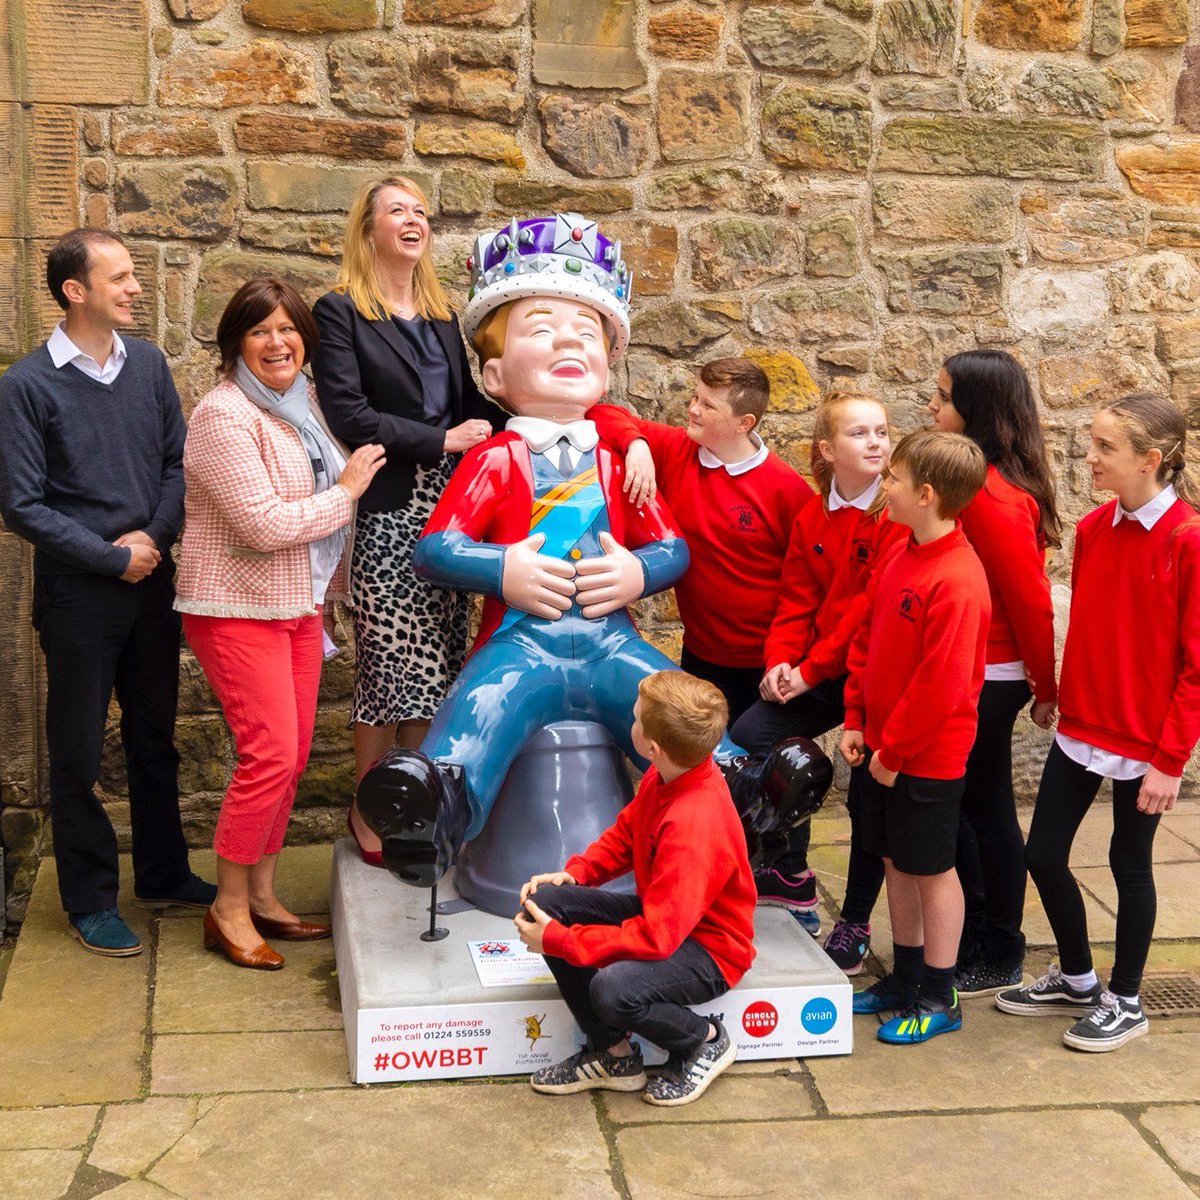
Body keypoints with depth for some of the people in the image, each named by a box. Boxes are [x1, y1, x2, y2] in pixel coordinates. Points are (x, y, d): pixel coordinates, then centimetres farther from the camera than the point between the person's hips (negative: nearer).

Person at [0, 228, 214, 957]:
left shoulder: (147, 363, 2)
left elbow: (180, 460, 5)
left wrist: (153, 536, -11)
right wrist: (113, 559, -13)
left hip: (153, 581, 4)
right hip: (78, 593, -4)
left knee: (155, 738, 16)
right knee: (79, 753, 7)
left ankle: (164, 875, 32)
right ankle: (91, 902, 21)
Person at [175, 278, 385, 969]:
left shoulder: (302, 403, 10)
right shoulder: (224, 415, -15)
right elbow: (266, 525, -22)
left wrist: (329, 594, 19)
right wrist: (346, 491, -12)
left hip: (299, 604, 8)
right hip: (238, 608, -8)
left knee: (292, 755, 10)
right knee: (270, 755, -11)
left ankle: (263, 896, 22)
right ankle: (228, 910, 4)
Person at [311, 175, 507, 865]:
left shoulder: (442, 314, 16)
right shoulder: (341, 311, -3)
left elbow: (467, 403, 16)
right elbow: (348, 415, -11)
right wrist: (441, 441, -12)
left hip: (450, 509, 6)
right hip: (388, 510, -6)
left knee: (438, 665, 7)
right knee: (392, 663, -2)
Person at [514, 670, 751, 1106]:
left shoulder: (693, 828, -34)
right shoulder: (665, 776, -8)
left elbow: (656, 938, -32)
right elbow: (627, 830, 13)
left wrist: (555, 939, -26)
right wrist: (574, 873, -4)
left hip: (708, 949, -9)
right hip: (663, 912, 9)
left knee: (613, 989, -37)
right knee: (545, 901, -10)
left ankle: (705, 1040, -1)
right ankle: (613, 1053, 2)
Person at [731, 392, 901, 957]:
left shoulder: (898, 515, -14)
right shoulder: (812, 517, 7)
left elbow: (873, 607, -19)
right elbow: (797, 599, 7)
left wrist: (812, 668, -17)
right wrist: (780, 660, -9)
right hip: (817, 671, 6)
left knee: (868, 795, 1)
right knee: (748, 735, -9)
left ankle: (855, 921, 20)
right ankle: (791, 873, 8)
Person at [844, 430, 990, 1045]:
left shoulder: (957, 581, -24)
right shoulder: (897, 556, 4)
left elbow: (942, 684, -24)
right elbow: (866, 640, 12)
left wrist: (894, 752, -17)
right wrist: (855, 720, 6)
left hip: (928, 758, -8)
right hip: (881, 748, 8)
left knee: (931, 869, 6)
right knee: (896, 861, 17)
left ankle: (937, 999, 20)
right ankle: (904, 978, 32)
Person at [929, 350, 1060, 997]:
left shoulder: (994, 499, -22)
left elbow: (1030, 601, -17)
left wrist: (1044, 687, -7)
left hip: (985, 682, -9)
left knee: (985, 811, 5)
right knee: (956, 808, 17)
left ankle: (999, 957, 22)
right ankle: (971, 938, 33)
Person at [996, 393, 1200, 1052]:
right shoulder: (1092, 529, 2)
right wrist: (1068, 702, 9)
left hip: (1144, 743, -6)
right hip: (1079, 729, 6)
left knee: (1130, 864, 9)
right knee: (1043, 854, 10)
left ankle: (1125, 1000, 29)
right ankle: (1076, 978, 33)